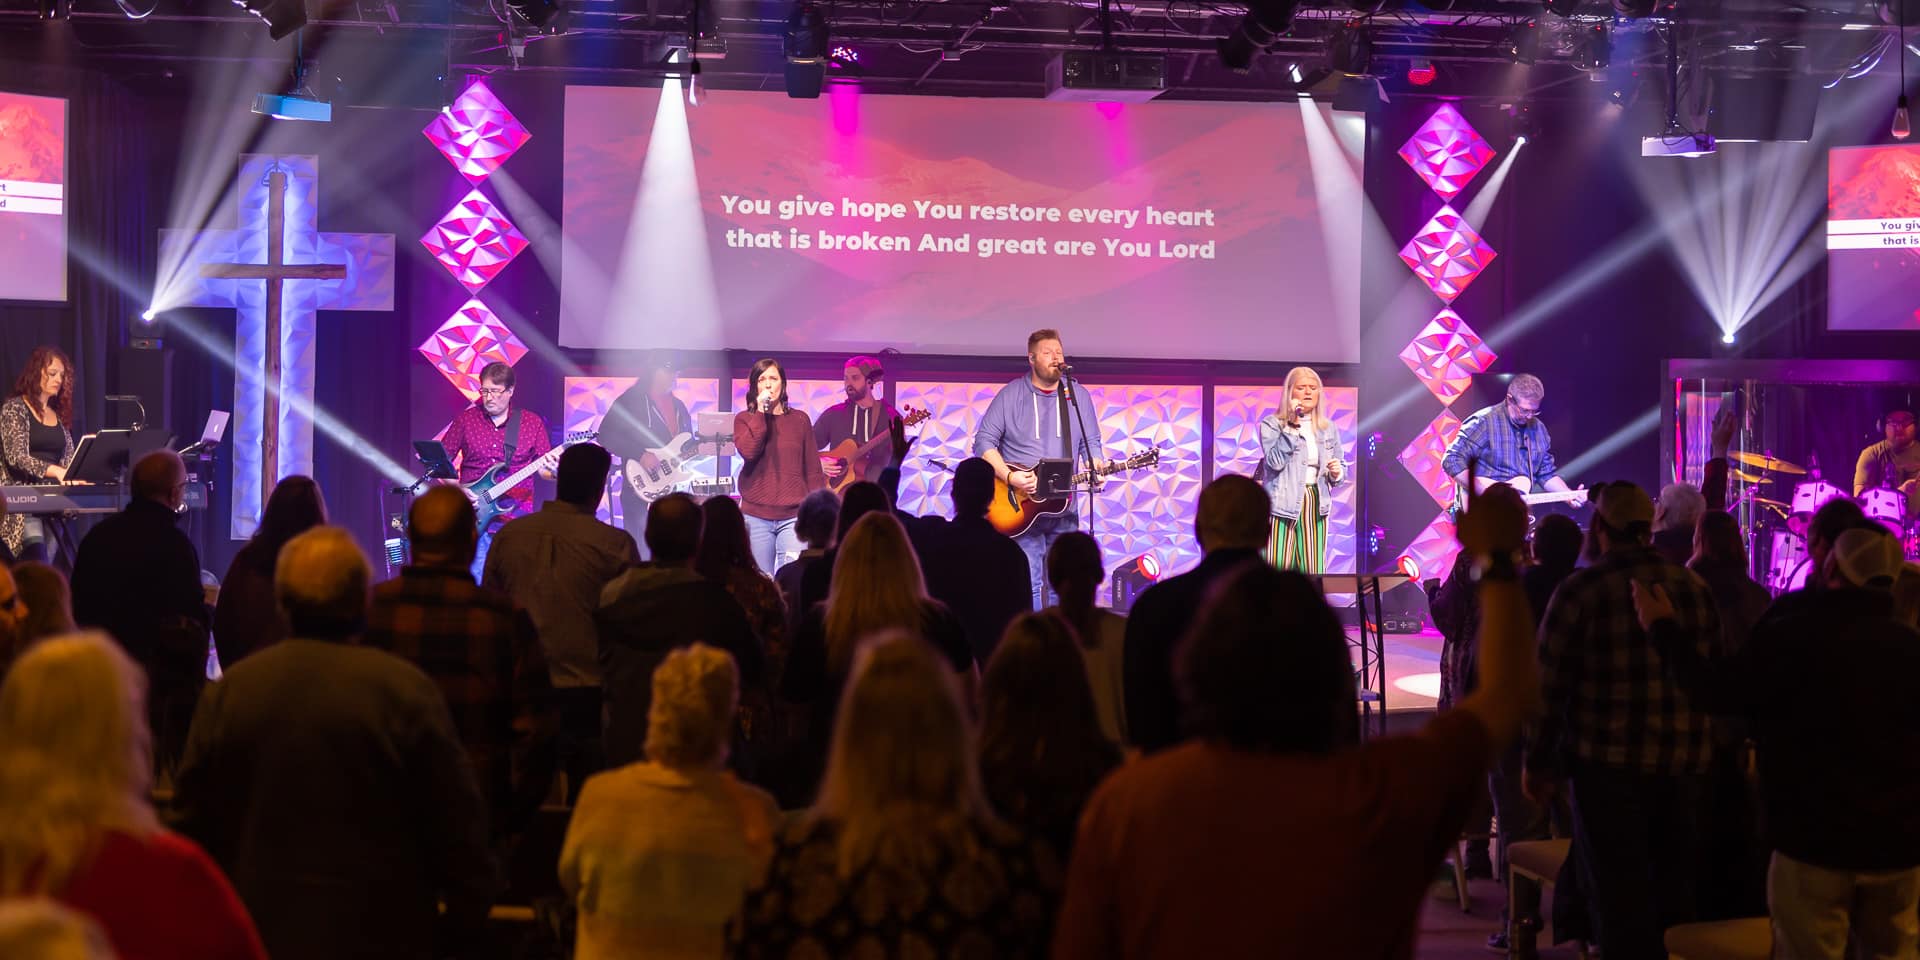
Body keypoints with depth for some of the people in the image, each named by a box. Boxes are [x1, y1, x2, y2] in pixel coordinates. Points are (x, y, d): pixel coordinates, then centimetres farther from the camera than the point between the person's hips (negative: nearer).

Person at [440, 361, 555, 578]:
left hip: (516, 518, 0)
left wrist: (553, 472, -14)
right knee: (474, 583, -5)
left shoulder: (533, 423, 7)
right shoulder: (465, 420, 7)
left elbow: (544, 469, 9)